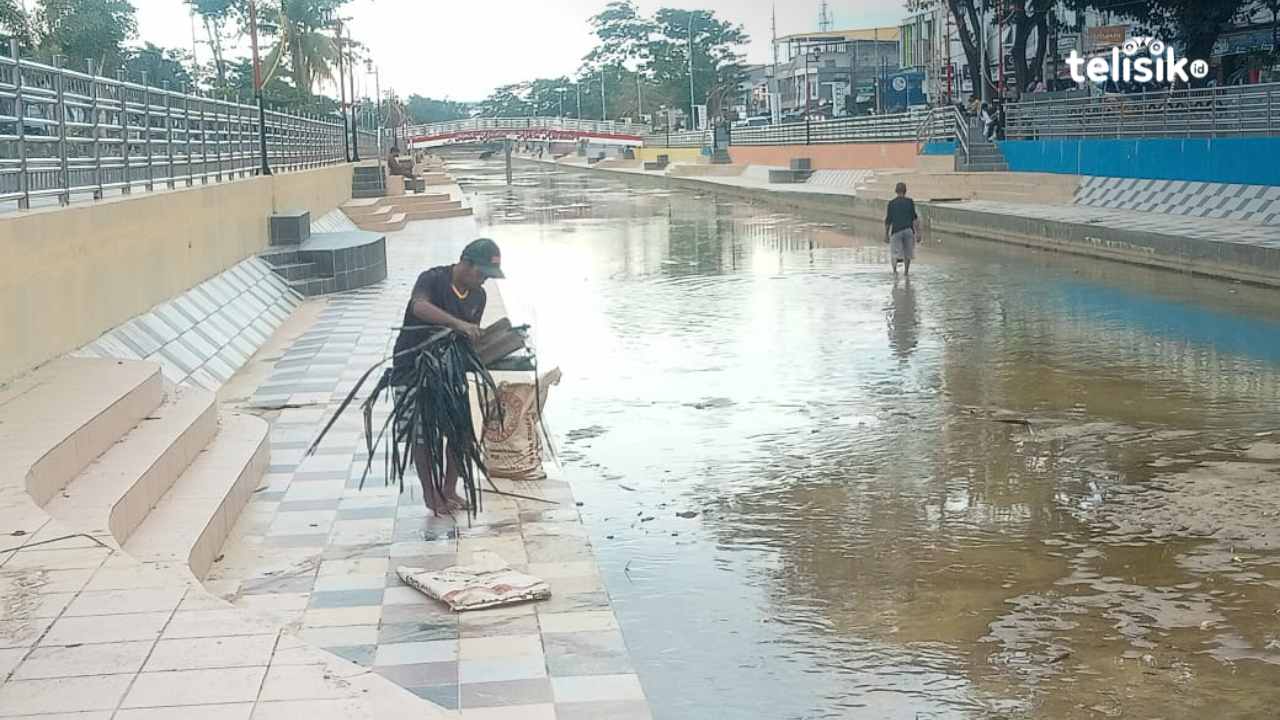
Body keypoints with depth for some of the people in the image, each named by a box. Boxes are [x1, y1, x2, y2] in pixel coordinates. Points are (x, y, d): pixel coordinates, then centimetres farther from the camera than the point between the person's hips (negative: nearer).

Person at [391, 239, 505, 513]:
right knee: (423, 433, -3)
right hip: (412, 366, -6)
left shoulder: (478, 296, -1)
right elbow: (420, 307, -42)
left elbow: (471, 337, 4)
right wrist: (458, 324, -53)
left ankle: (449, 490, 16)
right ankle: (429, 494, 11)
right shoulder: (432, 279, -21)